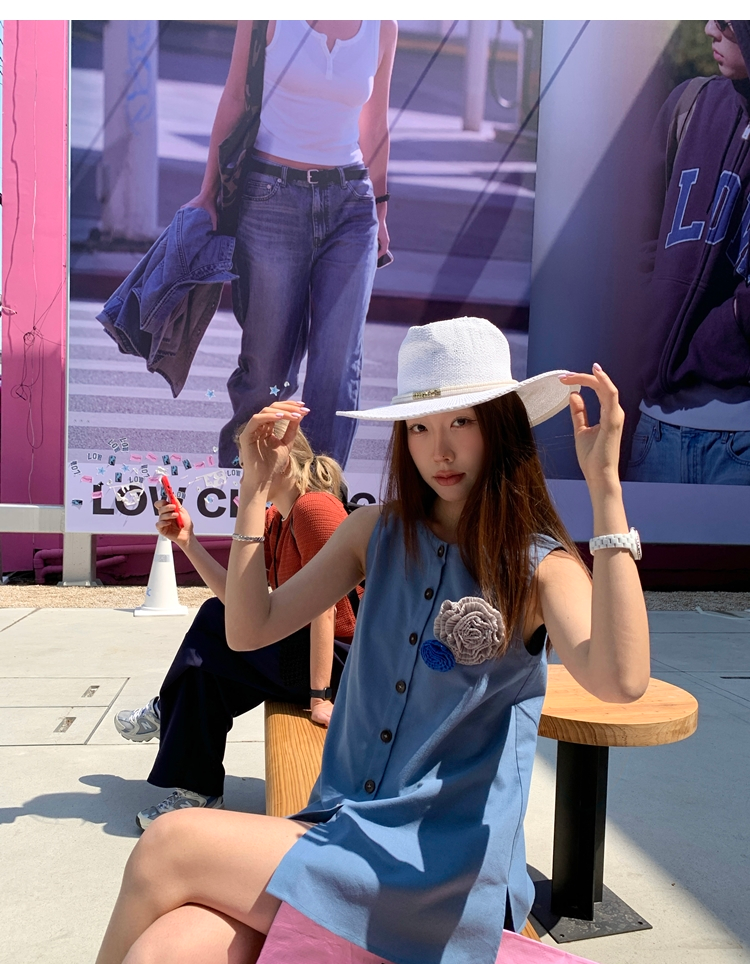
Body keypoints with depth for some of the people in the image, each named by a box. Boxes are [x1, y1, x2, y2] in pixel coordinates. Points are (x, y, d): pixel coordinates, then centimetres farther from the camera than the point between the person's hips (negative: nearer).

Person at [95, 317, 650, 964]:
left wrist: (605, 485, -29)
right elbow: (248, 630, 3)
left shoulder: (540, 563, -7)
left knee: (168, 847, -17)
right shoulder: (377, 531, 6)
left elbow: (620, 680, -28)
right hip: (339, 827, 4)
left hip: (444, 863, -3)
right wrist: (257, 489, -4)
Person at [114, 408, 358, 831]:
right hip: (299, 646, 9)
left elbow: (324, 608, -23)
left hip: (342, 659, -9)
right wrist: (188, 542, -3)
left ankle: (169, 711, 17)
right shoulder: (273, 519, 9)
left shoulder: (313, 507, -21)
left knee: (212, 636, -11)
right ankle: (197, 788, 24)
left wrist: (319, 697, -22)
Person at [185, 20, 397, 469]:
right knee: (269, 365, 3)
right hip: (272, 200, -2)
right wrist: (210, 189, 3)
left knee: (337, 368, -6)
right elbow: (235, 99, 4)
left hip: (351, 207, 3)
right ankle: (237, 464, 32)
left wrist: (379, 208, 19)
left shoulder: (382, 26, 8)